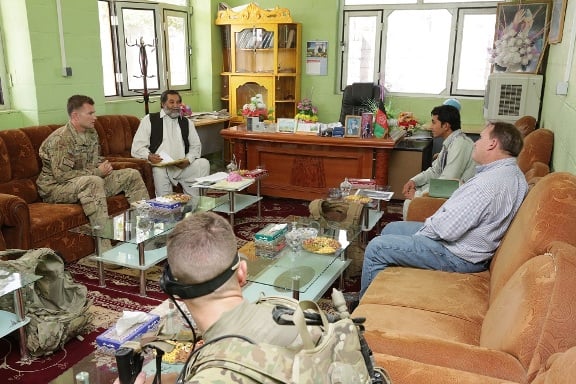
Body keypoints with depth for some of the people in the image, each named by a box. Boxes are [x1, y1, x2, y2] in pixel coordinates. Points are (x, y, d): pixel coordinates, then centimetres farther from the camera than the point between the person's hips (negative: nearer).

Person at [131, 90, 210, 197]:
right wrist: (149, 156, -20)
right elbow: (137, 147, 3)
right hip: (159, 165, -3)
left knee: (204, 163, -22)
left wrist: (188, 160, -8)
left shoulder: (187, 123, 21)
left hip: (182, 166, 3)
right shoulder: (149, 120, 10)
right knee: (159, 171, -36)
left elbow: (196, 146, 15)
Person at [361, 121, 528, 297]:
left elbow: (448, 228, -29)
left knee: (376, 248, -9)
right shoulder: (514, 172, 5)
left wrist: (426, 227, -8)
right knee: (391, 229, 19)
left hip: (459, 256, -11)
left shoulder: (489, 182, -29)